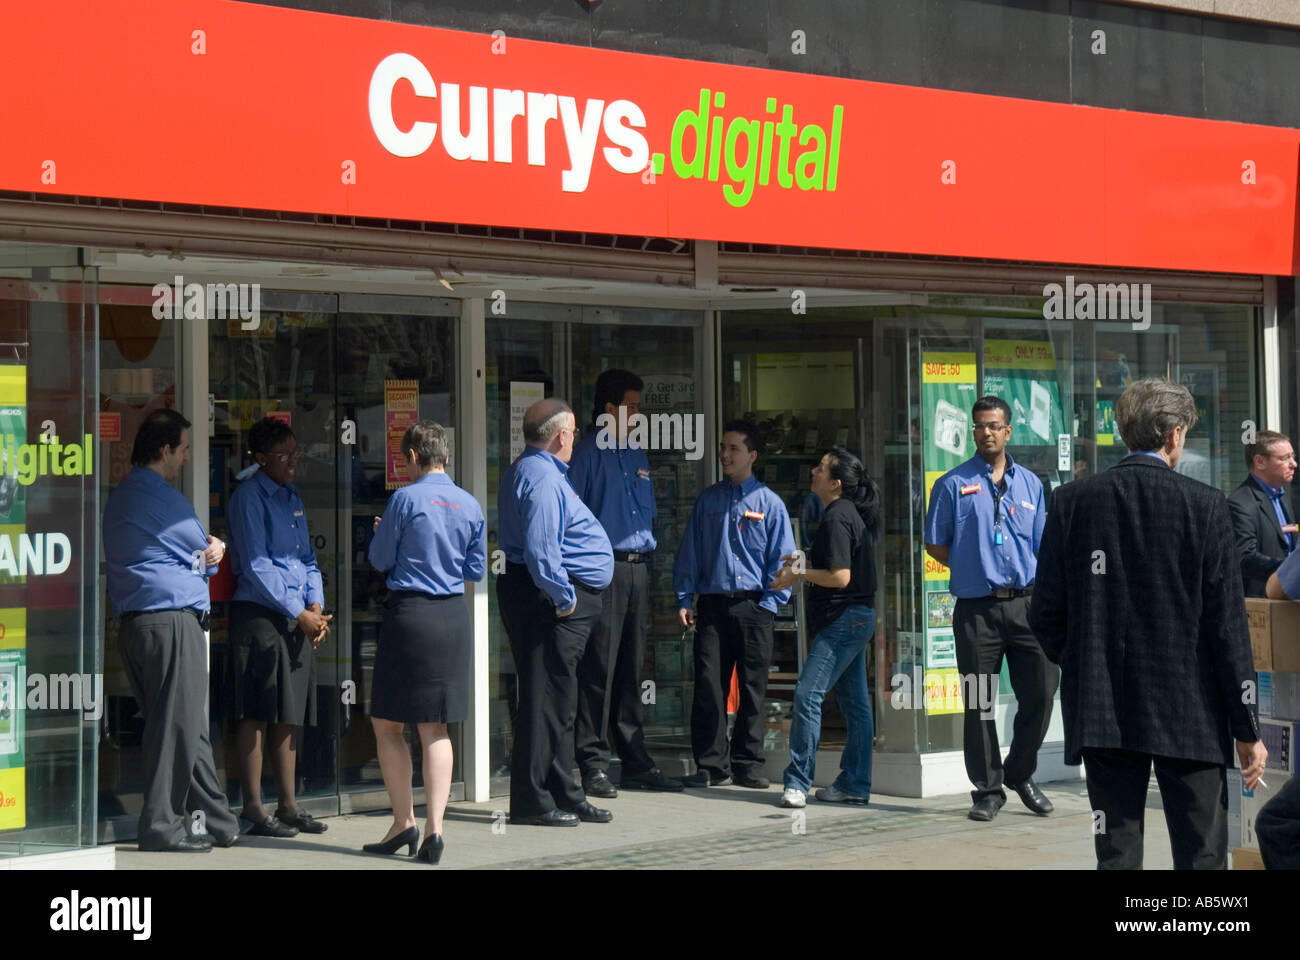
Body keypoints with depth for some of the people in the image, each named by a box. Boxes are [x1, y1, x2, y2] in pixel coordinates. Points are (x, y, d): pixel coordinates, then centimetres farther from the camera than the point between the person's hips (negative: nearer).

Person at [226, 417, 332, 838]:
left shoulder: (292, 497, 17)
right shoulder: (248, 498, -7)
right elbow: (256, 566, -12)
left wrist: (316, 605, 3)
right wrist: (298, 613, -13)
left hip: (299, 617, 8)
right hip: (260, 613, -8)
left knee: (290, 714, 11)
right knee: (258, 715, -5)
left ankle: (288, 805, 17)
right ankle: (254, 809, -1)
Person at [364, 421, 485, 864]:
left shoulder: (406, 499, -9)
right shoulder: (469, 504, 5)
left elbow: (380, 559, -2)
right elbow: (477, 569, 12)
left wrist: (383, 533, 19)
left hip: (410, 615, -5)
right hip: (453, 616, 5)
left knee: (387, 724, 8)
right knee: (435, 729, 10)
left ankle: (404, 822, 5)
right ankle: (434, 827, 3)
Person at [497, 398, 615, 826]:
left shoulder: (528, 471, 19)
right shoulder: (542, 479, -16)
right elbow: (540, 550, -25)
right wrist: (563, 598, -18)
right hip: (552, 600, -11)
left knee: (558, 701, 15)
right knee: (547, 698, -7)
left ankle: (565, 796, 23)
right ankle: (531, 802, -4)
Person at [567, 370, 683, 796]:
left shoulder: (637, 456, 19)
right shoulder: (587, 453, -4)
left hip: (637, 567, 7)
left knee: (630, 672, 11)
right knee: (599, 669, -7)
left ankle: (636, 763, 15)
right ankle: (593, 764, -3)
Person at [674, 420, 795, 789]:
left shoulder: (770, 504, 5)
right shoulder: (707, 500, 11)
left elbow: (782, 560, 4)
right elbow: (689, 552, 12)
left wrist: (768, 604, -5)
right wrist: (684, 600, 4)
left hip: (753, 607, -1)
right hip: (712, 605, 1)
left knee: (752, 689, 3)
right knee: (708, 686, -3)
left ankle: (747, 764, 12)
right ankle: (711, 765, 4)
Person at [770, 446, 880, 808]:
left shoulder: (837, 518, -16)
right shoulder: (853, 513, 15)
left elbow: (840, 577, -21)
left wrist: (799, 573, -10)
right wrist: (804, 562, 16)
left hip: (843, 618, -11)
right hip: (859, 617, 11)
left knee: (808, 694, -14)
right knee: (854, 703, 11)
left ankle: (798, 781, -15)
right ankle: (854, 784, 16)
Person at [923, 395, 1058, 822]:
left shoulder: (1030, 484, 14)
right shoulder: (953, 484, 3)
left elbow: (1042, 546, 17)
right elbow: (935, 544, 7)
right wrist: (974, 570, 1)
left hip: (1025, 604, 3)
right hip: (976, 607, -3)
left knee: (1041, 691, 1)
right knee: (978, 702, 1)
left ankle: (1020, 774, 22)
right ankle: (987, 790, 12)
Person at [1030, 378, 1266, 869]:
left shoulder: (1072, 500, 0)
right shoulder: (1204, 505, -6)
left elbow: (1046, 613, 1)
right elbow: (1227, 623, -6)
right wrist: (1247, 729, 0)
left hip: (1101, 714, 2)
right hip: (1190, 717, -2)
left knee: (1116, 852, 6)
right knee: (1201, 853, 4)